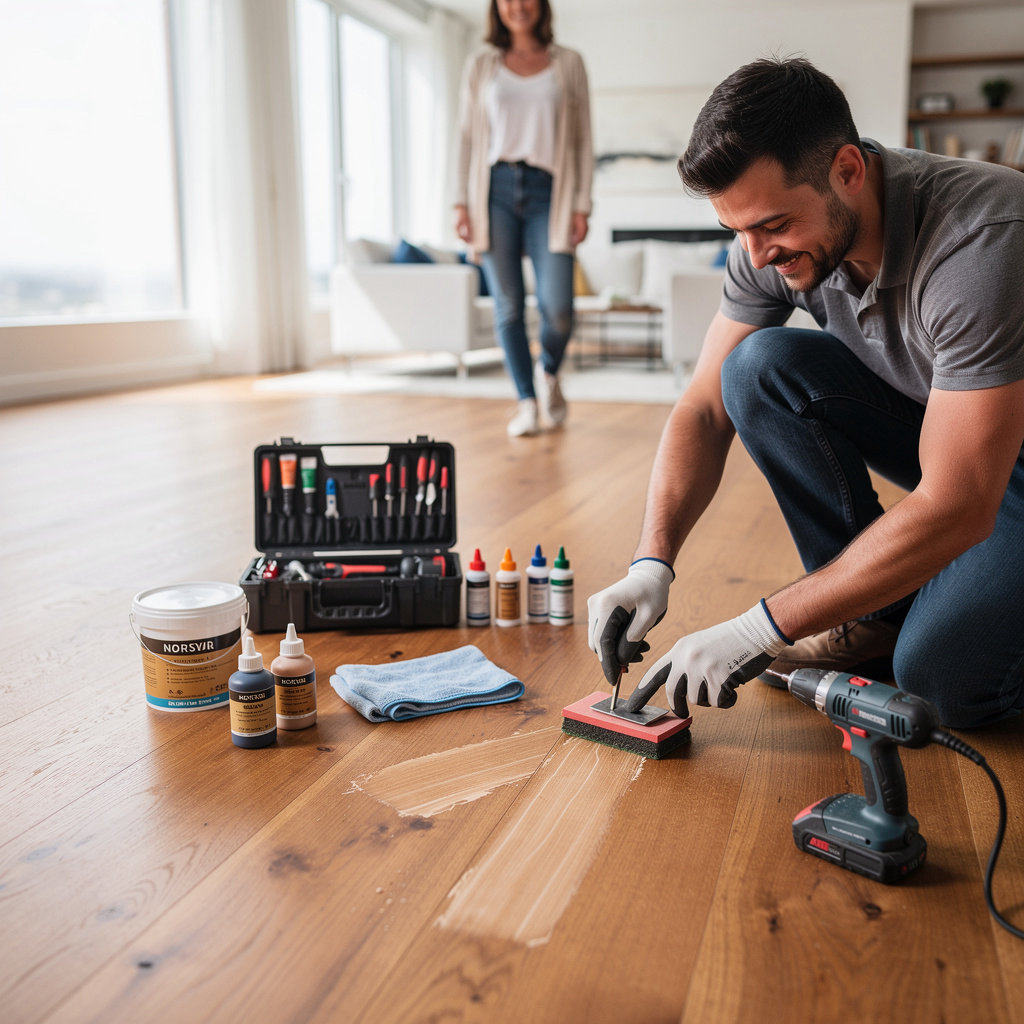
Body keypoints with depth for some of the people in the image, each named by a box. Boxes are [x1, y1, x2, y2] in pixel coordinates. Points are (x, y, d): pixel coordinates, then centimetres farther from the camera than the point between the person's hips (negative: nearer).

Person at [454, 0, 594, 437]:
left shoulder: (568, 64, 11)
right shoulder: (481, 65, 13)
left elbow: (583, 140, 8)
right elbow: (468, 138, 11)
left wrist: (582, 205, -1)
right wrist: (462, 202, 1)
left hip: (547, 190, -1)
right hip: (496, 188, 1)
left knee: (558, 307, -12)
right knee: (508, 305, -2)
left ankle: (548, 372, 19)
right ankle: (527, 403, 10)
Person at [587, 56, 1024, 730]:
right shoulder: (773, 242, -16)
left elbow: (955, 510, -36)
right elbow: (705, 409, -11)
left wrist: (760, 630, -35)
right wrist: (653, 563, -25)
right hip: (927, 421, 6)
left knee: (943, 680, -29)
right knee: (760, 367, -21)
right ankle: (873, 614, -7)